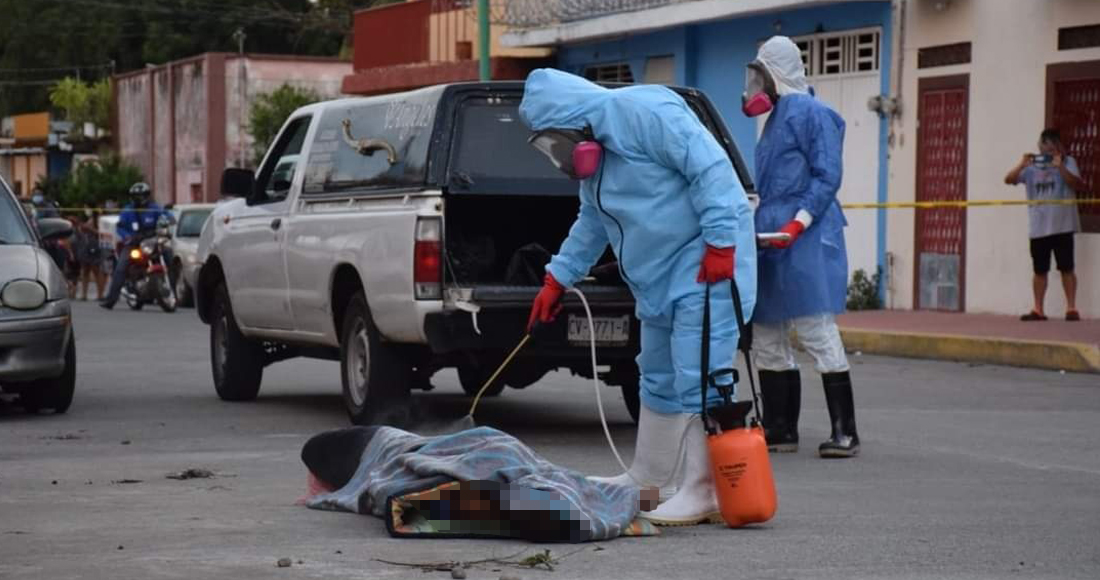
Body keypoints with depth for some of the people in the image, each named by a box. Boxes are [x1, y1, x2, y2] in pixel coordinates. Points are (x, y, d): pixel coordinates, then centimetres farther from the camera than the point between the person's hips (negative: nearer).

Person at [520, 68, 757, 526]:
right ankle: (646, 480, 30)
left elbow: (710, 167, -22)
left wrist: (720, 242, -24)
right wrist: (557, 280, 29)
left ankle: (704, 493, -8)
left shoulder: (642, 111, -17)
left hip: (705, 268, -10)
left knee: (700, 379, -11)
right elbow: (591, 224, 29)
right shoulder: (591, 154, 15)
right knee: (659, 380, 18)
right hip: (660, 280, 10)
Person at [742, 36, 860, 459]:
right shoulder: (777, 118, 20)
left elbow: (827, 177, -13)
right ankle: (781, 429, 15)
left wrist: (799, 222, -21)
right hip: (771, 243, 10)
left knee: (818, 333, -11)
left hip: (806, 243, -10)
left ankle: (844, 433, -9)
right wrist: (759, 228, 18)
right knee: (767, 340, 9)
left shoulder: (812, 114, -7)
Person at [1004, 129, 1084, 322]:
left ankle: (1071, 308, 0)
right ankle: (1038, 309, 12)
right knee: (1039, 270, 7)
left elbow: (1077, 185, -12)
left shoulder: (1067, 162, 2)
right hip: (1038, 227, 3)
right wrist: (1021, 165, -16)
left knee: (1066, 268, -3)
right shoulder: (1031, 166, 9)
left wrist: (1060, 167, -22)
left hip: (1061, 225, -3)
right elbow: (1009, 180, 0)